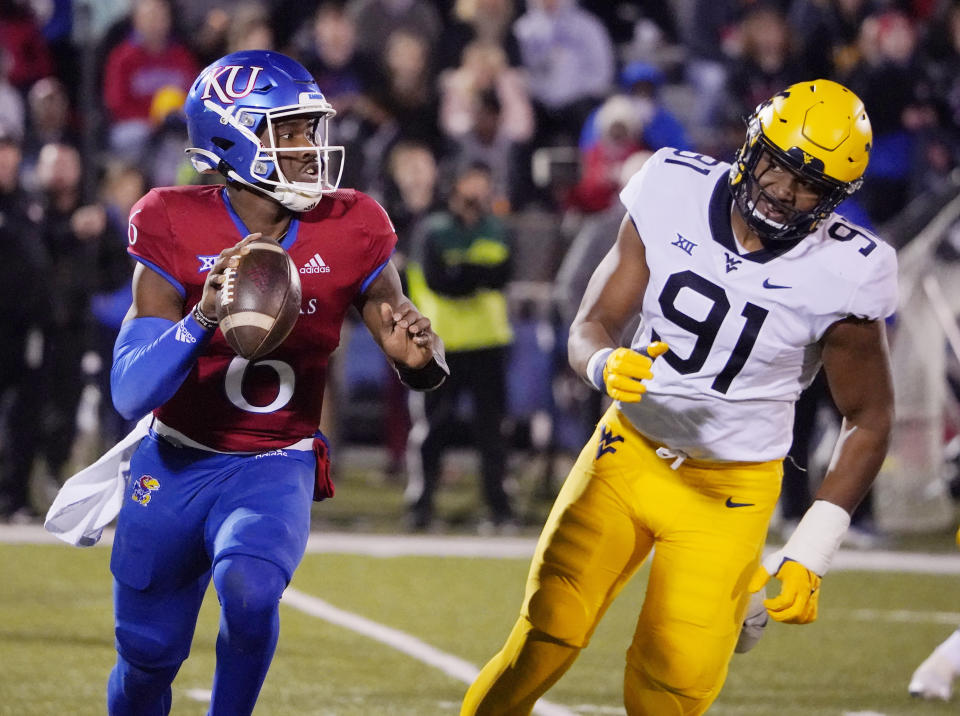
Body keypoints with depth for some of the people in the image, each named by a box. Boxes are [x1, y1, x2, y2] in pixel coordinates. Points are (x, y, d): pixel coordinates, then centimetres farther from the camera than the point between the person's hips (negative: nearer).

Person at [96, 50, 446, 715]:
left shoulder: (349, 231, -9)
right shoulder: (176, 229, -16)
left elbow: (420, 366, -1)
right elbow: (131, 394, -22)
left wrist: (419, 356, -26)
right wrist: (203, 317, -38)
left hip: (275, 467, 0)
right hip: (176, 466, 0)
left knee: (249, 592, -31)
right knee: (148, 655, 9)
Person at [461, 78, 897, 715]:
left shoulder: (842, 274, -18)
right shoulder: (677, 194, -12)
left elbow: (870, 419, -5)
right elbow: (591, 326, -4)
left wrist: (810, 555, -11)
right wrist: (607, 367, -30)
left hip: (727, 491, -2)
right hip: (629, 452, 2)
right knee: (545, 640, -9)